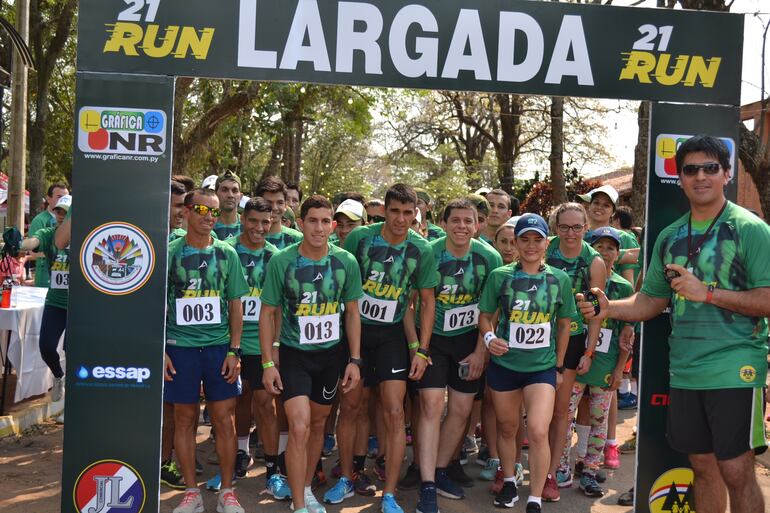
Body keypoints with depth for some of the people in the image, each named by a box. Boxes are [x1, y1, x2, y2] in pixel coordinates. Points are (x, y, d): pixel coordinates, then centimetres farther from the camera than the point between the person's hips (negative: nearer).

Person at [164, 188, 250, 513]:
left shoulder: (226, 254, 5)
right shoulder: (169, 254, 1)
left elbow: (235, 306, 6)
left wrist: (234, 351, -1)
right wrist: (161, 351, -4)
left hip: (219, 346, 1)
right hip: (180, 348, -1)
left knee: (225, 419, 3)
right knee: (184, 419, 7)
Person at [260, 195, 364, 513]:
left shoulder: (346, 262, -7)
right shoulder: (281, 262, -13)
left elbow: (352, 312, 3)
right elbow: (268, 313, -6)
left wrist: (354, 360, 0)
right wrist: (268, 363, -9)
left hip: (330, 354, 3)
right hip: (293, 354, -3)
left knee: (318, 424, 16)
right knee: (299, 427, -13)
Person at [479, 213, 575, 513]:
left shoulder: (560, 279, 0)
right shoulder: (500, 276, -3)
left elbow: (564, 324, 9)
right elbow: (486, 316, 4)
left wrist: (559, 366, 11)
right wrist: (489, 337, -18)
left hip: (543, 367, -1)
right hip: (504, 365, 1)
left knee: (538, 431, -14)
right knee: (507, 427, 15)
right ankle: (509, 482, 39)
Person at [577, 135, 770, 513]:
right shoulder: (669, 237, 11)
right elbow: (652, 300, 13)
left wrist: (706, 292, -20)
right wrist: (608, 309, -4)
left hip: (734, 369, -5)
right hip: (684, 371, 6)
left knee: (736, 472, -1)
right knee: (703, 467, 16)